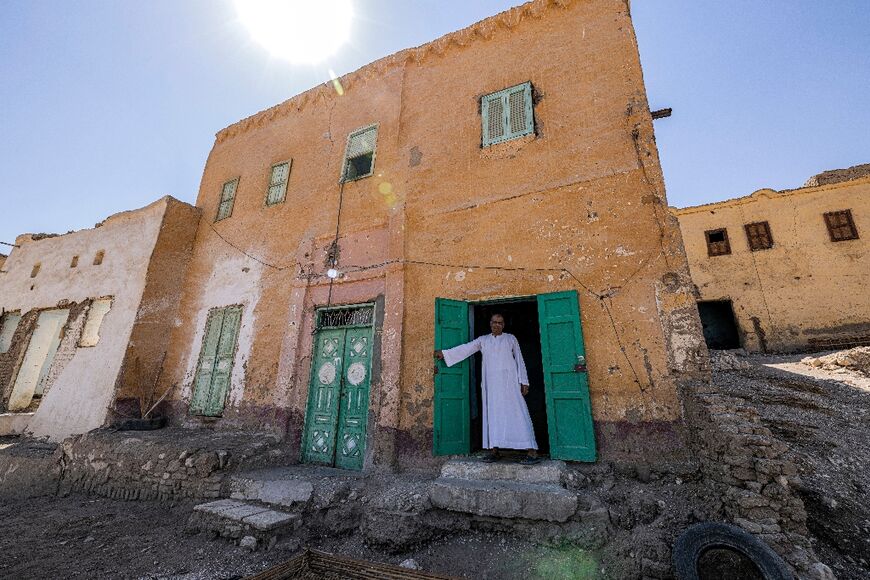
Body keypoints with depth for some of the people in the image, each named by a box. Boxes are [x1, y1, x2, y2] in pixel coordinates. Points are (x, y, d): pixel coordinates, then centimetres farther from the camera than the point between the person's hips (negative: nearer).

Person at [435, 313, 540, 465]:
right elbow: (466, 348, 6)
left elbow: (519, 360, 8)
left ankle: (532, 451, -7)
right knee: (492, 413, 1)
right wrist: (445, 353, -3)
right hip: (491, 382, 3)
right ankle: (494, 450, 6)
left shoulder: (511, 338, 11)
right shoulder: (483, 340, 14)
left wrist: (523, 381, 0)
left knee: (517, 412, -8)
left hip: (509, 381, -2)